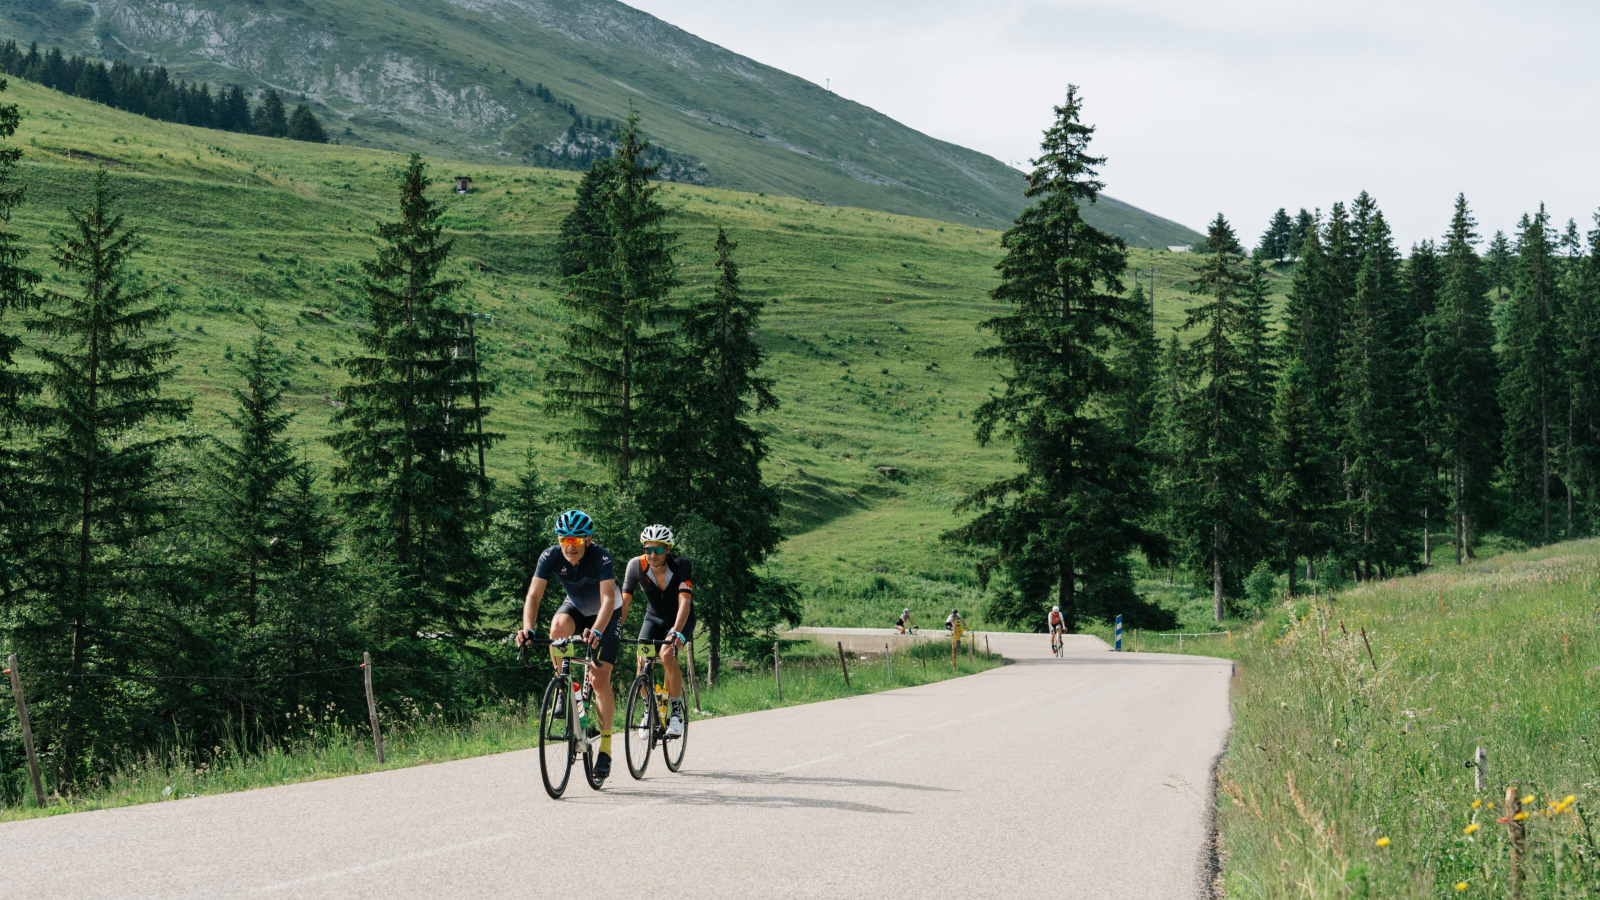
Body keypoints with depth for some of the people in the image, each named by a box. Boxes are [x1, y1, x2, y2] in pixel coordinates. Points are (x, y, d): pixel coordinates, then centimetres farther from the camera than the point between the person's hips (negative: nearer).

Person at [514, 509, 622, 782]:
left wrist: (597, 631, -60)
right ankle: (564, 690, -15)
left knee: (600, 680, -12)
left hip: (605, 613, -3)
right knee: (558, 626, -34)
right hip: (575, 607, 3)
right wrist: (528, 628, -49)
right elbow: (534, 594, -32)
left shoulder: (600, 556, -33)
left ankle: (605, 747, 0)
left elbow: (608, 598, -43)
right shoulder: (551, 557, -25)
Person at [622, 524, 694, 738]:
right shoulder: (636, 565, -20)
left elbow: (684, 601, -37)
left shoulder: (682, 565, -27)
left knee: (667, 654, -30)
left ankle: (677, 712, -15)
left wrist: (676, 632, -51)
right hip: (654, 618, 3)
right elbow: (624, 600, -23)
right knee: (642, 659, -20)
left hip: (681, 619, -3)